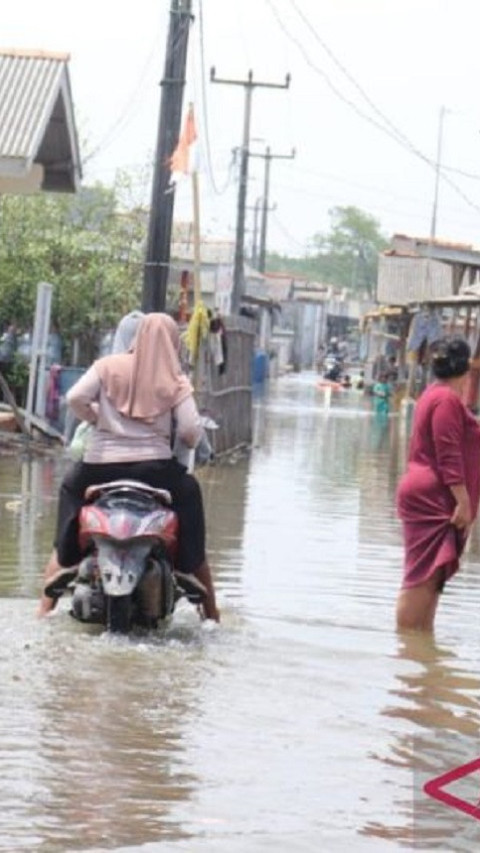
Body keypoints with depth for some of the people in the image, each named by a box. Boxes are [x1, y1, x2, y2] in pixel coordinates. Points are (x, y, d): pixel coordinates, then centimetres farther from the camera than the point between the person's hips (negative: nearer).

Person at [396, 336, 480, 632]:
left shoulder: (437, 394, 17)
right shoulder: (448, 399, -16)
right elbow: (449, 456, -21)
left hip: (427, 499, 11)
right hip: (432, 500, -11)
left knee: (430, 578, 13)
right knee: (423, 577, -11)